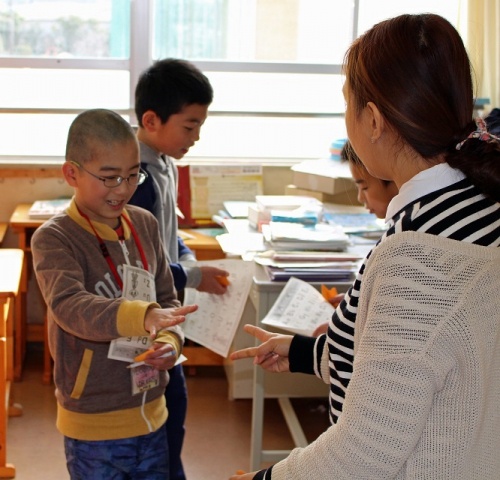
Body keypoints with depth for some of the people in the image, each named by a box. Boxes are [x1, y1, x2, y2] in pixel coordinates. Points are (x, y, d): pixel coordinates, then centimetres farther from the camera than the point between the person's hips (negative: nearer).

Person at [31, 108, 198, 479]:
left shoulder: (145, 224, 3)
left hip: (151, 413, 5)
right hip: (94, 425, -5)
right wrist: (142, 316, -47)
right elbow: (69, 306, -31)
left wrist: (170, 340, -10)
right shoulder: (53, 239, -15)